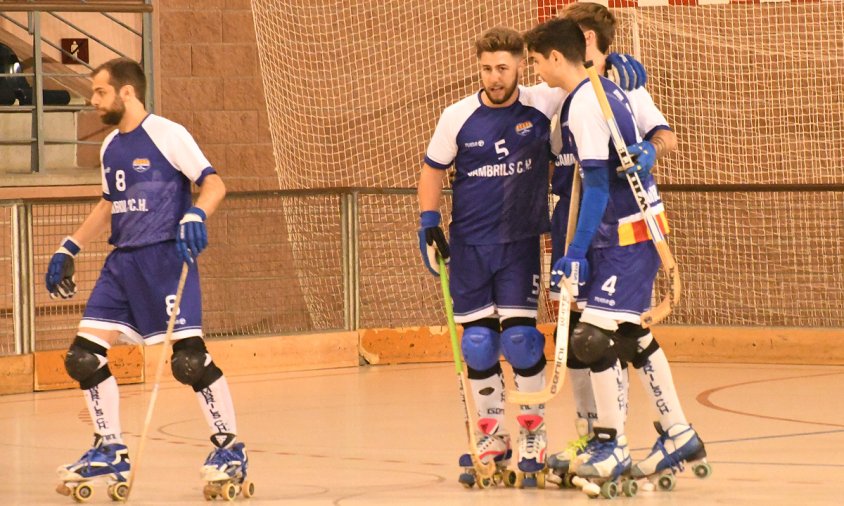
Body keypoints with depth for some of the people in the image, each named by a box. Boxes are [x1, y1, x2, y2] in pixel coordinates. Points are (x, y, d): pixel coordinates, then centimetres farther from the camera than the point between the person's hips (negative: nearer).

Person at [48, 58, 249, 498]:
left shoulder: (166, 135, -9)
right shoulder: (110, 147, 14)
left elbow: (214, 183, -13)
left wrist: (196, 215, -32)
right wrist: (69, 249, 24)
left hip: (166, 258, -8)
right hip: (122, 262, 8)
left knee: (189, 358, -14)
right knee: (84, 356, 0)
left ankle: (229, 447, 1)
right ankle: (110, 453, 11)